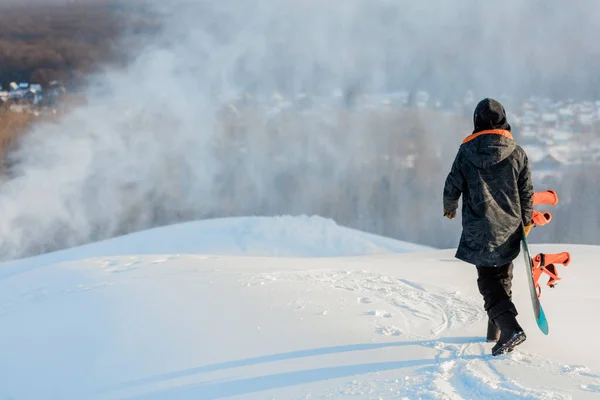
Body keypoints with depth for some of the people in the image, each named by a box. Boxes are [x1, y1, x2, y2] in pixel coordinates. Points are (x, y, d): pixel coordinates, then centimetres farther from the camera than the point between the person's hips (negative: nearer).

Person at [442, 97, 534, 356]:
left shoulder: (467, 152, -7)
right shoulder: (517, 153, -3)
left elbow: (452, 186, -1)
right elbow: (527, 192, 3)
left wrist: (449, 208, 20)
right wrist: (526, 221, 18)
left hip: (479, 230, -2)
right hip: (509, 229, 2)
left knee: (488, 282, 2)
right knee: (502, 278, 18)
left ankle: (510, 328, -18)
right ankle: (495, 330, 26)